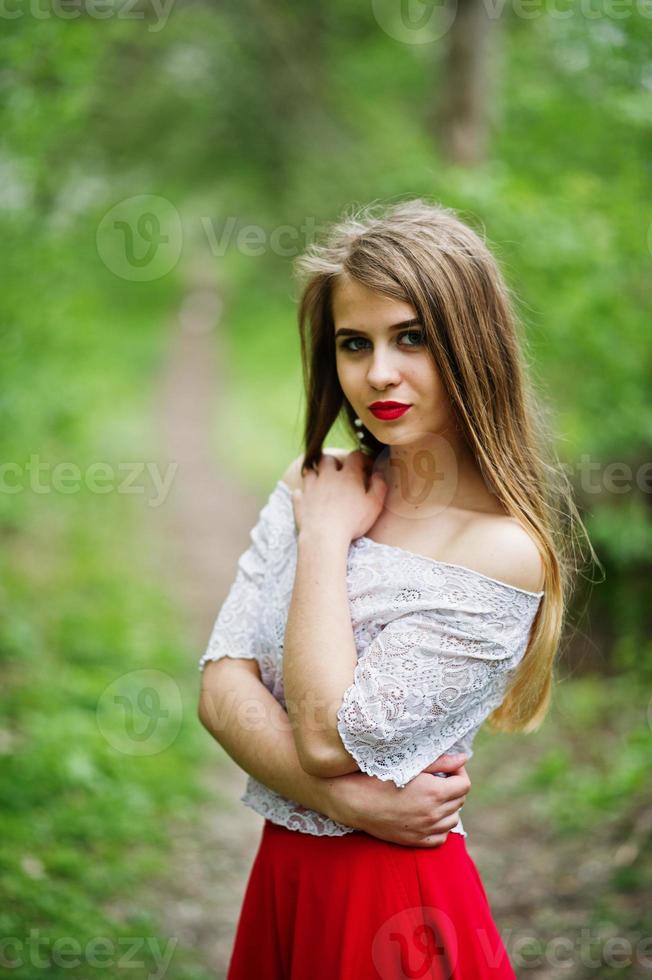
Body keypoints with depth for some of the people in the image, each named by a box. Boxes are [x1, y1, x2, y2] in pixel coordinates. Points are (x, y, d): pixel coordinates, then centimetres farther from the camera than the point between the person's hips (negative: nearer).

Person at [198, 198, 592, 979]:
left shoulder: (501, 552, -18)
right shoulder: (308, 488, 0)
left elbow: (329, 735, -21)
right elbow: (221, 688, -5)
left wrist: (328, 536, -14)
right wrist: (344, 799, -19)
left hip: (395, 899, -5)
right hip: (283, 876, 5)